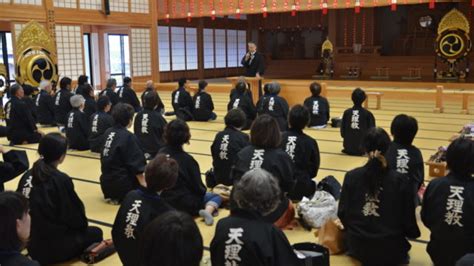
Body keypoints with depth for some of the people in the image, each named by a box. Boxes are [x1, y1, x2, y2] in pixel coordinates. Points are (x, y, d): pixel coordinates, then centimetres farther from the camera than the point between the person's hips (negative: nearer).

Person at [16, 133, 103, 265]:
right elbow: (75, 215, -13)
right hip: (53, 247, -7)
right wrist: (82, 226, 10)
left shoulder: (27, 175, -2)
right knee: (95, 233, 18)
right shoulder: (61, 180, -20)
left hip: (31, 242, 7)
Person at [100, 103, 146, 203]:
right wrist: (143, 183, -8)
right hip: (121, 183, -8)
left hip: (106, 182, 8)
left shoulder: (107, 133, 2)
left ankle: (111, 195, 13)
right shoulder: (129, 137, -19)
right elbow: (136, 164, -17)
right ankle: (119, 197, -3)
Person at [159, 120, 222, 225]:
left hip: (164, 202, 6)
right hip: (186, 204, -6)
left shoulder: (161, 154, -3)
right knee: (216, 197, 16)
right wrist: (202, 192, 11)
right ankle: (208, 210, -12)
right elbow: (198, 188, -12)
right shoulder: (187, 160, -18)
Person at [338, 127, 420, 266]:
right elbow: (408, 219, -6)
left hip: (358, 248, 1)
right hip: (390, 250, 0)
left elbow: (342, 214, -3)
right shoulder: (400, 181, -14)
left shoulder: (351, 177, -10)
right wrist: (413, 233, 17)